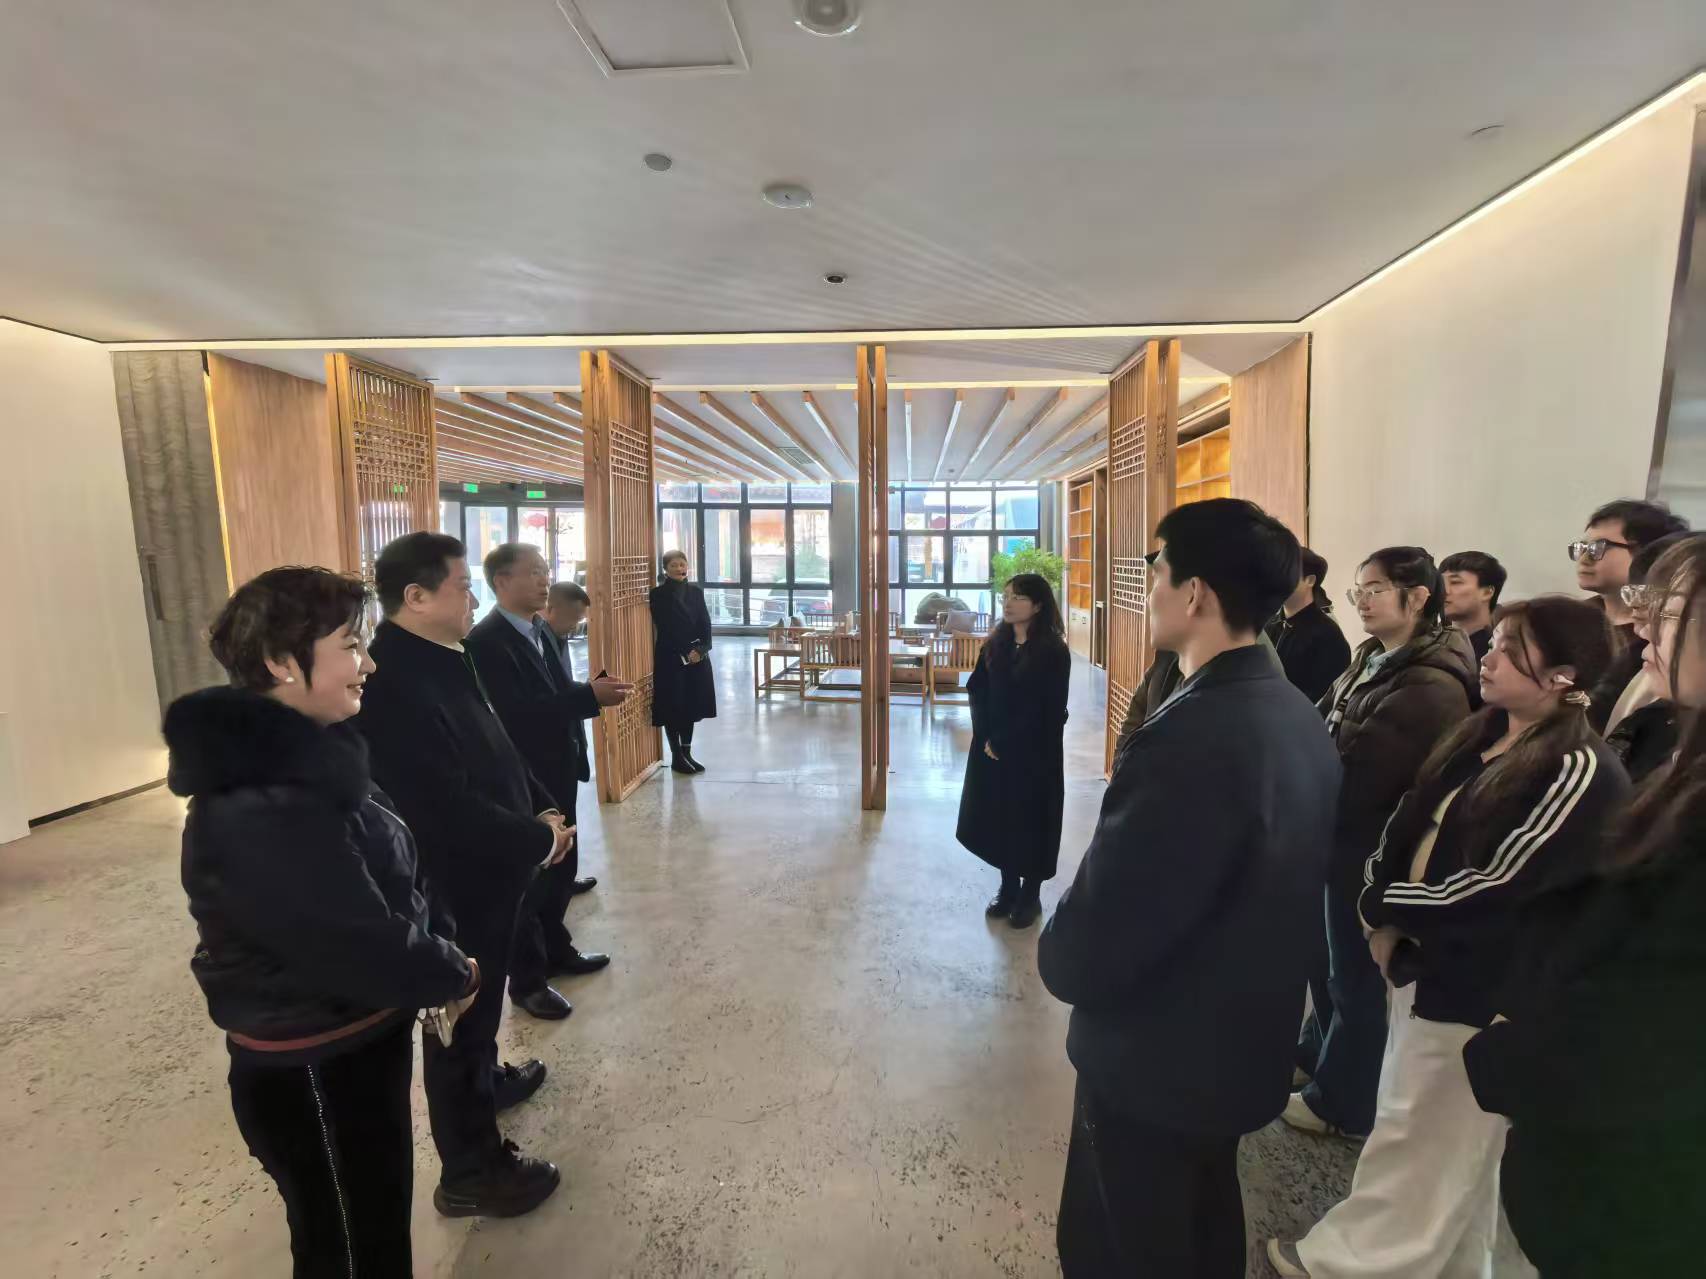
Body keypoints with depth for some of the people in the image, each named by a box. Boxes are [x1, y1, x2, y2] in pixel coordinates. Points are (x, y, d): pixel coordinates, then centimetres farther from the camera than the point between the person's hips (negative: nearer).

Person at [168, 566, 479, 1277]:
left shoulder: (299, 755, 1)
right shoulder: (261, 808, -32)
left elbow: (393, 879, 8)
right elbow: (362, 944, -29)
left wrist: (439, 957, 1)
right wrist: (453, 975, -12)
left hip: (358, 1043, 9)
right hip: (314, 1072, -9)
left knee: (378, 1220, 29)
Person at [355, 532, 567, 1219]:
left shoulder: (446, 661, 2)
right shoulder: (393, 684, -29)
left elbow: (496, 751, 10)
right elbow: (449, 808, -32)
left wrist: (543, 807, -1)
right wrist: (539, 839, -20)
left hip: (484, 871, 9)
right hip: (450, 884, -9)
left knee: (481, 1000, 29)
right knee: (458, 1014, 10)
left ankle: (487, 1077, 54)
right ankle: (469, 1172, 30)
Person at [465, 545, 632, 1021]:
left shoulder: (542, 630, 9)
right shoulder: (486, 640, -19)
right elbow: (515, 713, -28)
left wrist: (595, 692, -5)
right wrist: (591, 696, -30)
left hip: (557, 772, 8)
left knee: (561, 865, 19)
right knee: (527, 876, 6)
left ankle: (556, 949, 39)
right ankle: (526, 980, 24)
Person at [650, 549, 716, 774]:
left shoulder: (696, 592, 8)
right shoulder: (658, 594, -5)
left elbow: (705, 624, 4)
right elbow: (663, 628, -11)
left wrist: (700, 649, -10)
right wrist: (684, 653, -14)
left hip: (697, 656, 5)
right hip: (669, 658, -4)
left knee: (691, 705, 9)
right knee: (673, 707, 0)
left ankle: (687, 753, 19)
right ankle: (676, 756, 10)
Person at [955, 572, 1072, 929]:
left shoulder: (1053, 651, -12)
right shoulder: (995, 643, 5)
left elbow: (1045, 711, -15)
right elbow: (976, 691, 2)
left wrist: (1003, 743, -14)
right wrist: (987, 738, -11)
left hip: (1034, 754, -5)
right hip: (992, 749, 5)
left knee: (1030, 821, 6)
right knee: (998, 818, 11)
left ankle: (1030, 896, 22)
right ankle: (1008, 887, 28)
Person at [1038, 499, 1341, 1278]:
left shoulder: (1195, 735, -33)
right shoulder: (1297, 716, -3)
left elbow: (1096, 939, -29)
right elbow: (1265, 884, 6)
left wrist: (1058, 957, -7)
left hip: (1158, 1056, -8)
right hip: (1239, 1039, 8)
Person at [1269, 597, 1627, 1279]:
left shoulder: (1581, 773, -19)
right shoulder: (1476, 735, 4)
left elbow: (1493, 889, -22)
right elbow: (1405, 827, 5)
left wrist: (1381, 906, -11)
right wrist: (1387, 921, -7)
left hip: (1479, 990, -7)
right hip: (1423, 961, 7)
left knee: (1421, 1140, 11)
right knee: (1444, 1138, 23)